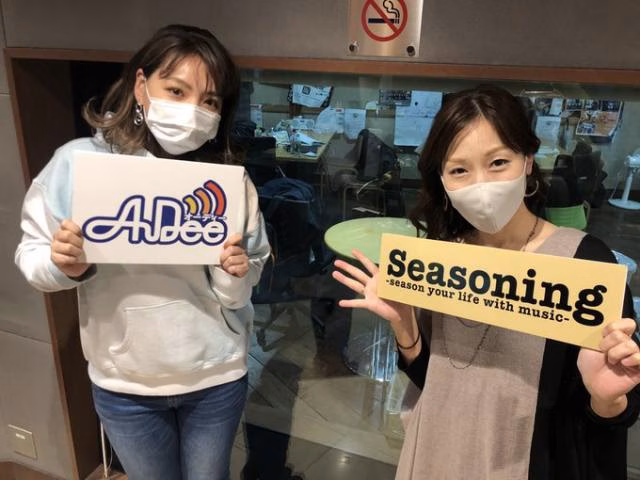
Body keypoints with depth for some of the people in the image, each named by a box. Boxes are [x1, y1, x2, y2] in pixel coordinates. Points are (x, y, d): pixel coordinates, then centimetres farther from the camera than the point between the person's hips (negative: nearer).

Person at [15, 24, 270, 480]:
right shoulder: (79, 161, -15)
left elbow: (238, 296, -4)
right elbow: (31, 255, -5)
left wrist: (236, 276, -25)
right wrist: (65, 266, -26)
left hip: (216, 378, 0)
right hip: (124, 385, 1)